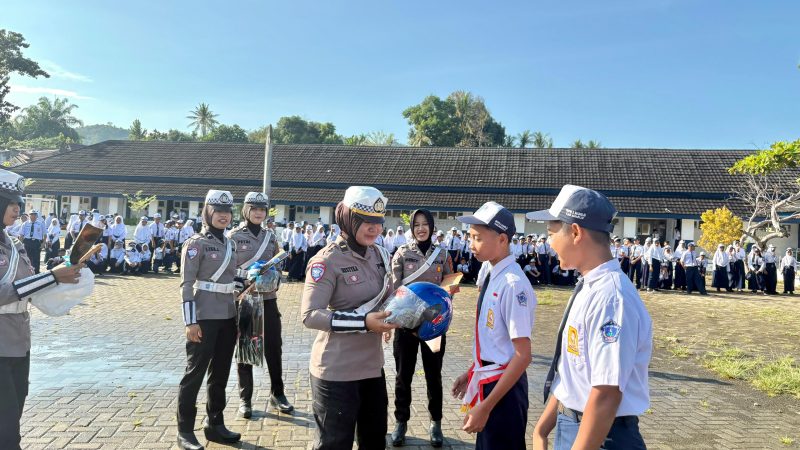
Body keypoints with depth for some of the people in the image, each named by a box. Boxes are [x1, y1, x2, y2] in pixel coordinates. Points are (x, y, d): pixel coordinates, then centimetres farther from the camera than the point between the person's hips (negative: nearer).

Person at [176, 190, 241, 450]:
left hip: (228, 316, 7)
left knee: (220, 373, 14)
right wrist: (190, 321, -18)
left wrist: (237, 315, 16)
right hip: (205, 317, -7)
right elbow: (186, 284, -12)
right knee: (195, 373, 2)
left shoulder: (230, 243, 12)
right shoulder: (196, 243, -8)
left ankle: (215, 424, 27)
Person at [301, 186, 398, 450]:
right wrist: (363, 322, -28)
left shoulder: (379, 255, 6)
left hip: (372, 366, 7)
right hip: (336, 372, -7)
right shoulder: (327, 260, -17)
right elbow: (310, 315, -22)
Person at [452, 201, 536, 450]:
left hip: (503, 387, -8)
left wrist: (486, 406, -21)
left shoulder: (513, 284, -24)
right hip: (486, 381, 8)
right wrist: (472, 373, 17)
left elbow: (523, 355, -22)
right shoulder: (488, 273, 0)